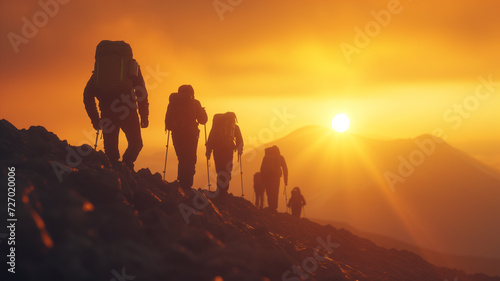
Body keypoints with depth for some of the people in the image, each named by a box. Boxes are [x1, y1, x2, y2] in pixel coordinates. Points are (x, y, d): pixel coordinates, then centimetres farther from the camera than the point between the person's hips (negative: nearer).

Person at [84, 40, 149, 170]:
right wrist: (144, 117, 10)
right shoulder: (131, 66, 18)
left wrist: (95, 120, 17)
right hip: (127, 111, -2)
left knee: (110, 147, 14)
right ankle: (126, 166, -8)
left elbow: (88, 95, 14)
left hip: (107, 112, 2)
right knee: (136, 144, 14)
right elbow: (141, 92, 8)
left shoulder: (99, 68, 22)